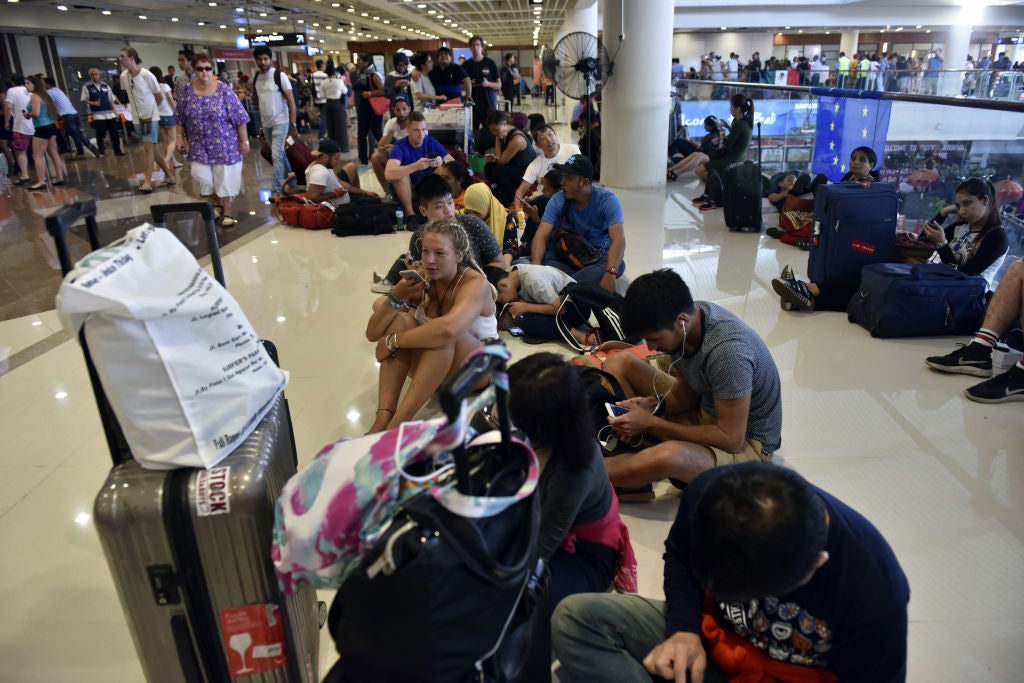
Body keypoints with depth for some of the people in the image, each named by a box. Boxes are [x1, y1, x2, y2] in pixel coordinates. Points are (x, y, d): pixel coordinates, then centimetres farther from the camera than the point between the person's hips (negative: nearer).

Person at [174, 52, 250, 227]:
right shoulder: (187, 90, 1)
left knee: (224, 178, 1)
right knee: (201, 176, -7)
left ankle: (227, 212, 18)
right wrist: (180, 136, 3)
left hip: (224, 145, -2)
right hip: (199, 146, 3)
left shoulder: (224, 89, -9)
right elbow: (180, 117, 10)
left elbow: (239, 117, -7)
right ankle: (217, 201, 22)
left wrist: (244, 141, -8)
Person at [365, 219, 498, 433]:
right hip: (429, 366, 4)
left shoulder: (475, 283, -24)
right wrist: (396, 297, -31)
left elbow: (448, 329, -46)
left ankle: (397, 425, -39)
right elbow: (372, 334, -14)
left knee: (443, 334, -35)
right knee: (401, 319, -24)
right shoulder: (420, 278, -10)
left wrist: (393, 341, -35)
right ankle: (383, 418, -36)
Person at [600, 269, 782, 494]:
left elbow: (731, 439, -28)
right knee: (618, 363, 0)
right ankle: (634, 450, -13)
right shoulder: (689, 315, -11)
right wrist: (653, 404, -18)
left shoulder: (727, 352, -34)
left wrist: (650, 423, -26)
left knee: (668, 456, -40)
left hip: (745, 443, -8)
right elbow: (687, 390, 3)